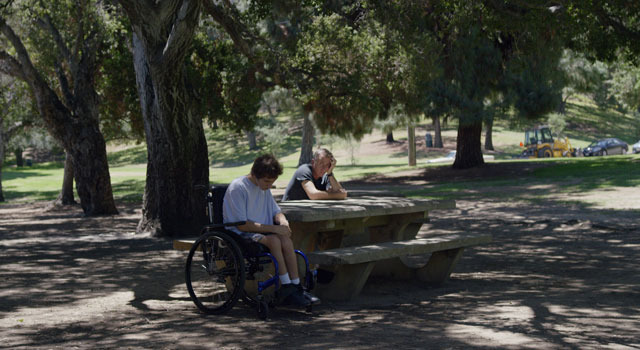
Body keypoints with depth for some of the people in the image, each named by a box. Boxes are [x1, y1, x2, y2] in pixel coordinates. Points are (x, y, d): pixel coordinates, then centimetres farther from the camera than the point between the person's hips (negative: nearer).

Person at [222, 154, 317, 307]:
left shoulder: (264, 188, 11)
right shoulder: (237, 188, -14)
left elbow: (276, 211, 19)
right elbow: (242, 225, -18)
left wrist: (282, 221, -7)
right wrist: (273, 228, -21)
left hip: (261, 231, 7)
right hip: (240, 236, -7)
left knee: (286, 239, -24)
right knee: (274, 240, -33)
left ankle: (295, 287, -24)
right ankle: (286, 287, -28)